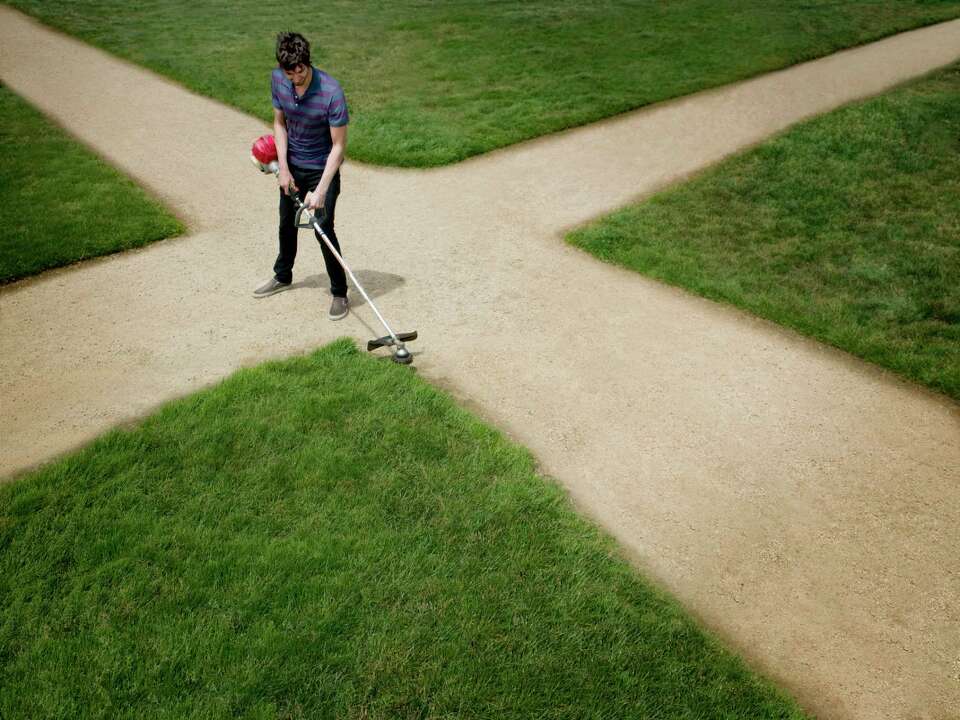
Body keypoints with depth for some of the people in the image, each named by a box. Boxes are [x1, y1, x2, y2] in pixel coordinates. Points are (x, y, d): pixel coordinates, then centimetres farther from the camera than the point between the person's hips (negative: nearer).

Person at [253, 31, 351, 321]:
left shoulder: (331, 92, -29)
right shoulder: (277, 79, -13)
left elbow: (339, 145, -25)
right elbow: (280, 122, 1)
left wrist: (320, 191, -29)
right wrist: (283, 168, -8)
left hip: (322, 168, -6)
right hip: (291, 164, 6)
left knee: (324, 230, -9)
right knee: (287, 223, 20)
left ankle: (340, 293, 8)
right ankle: (282, 276, 43)